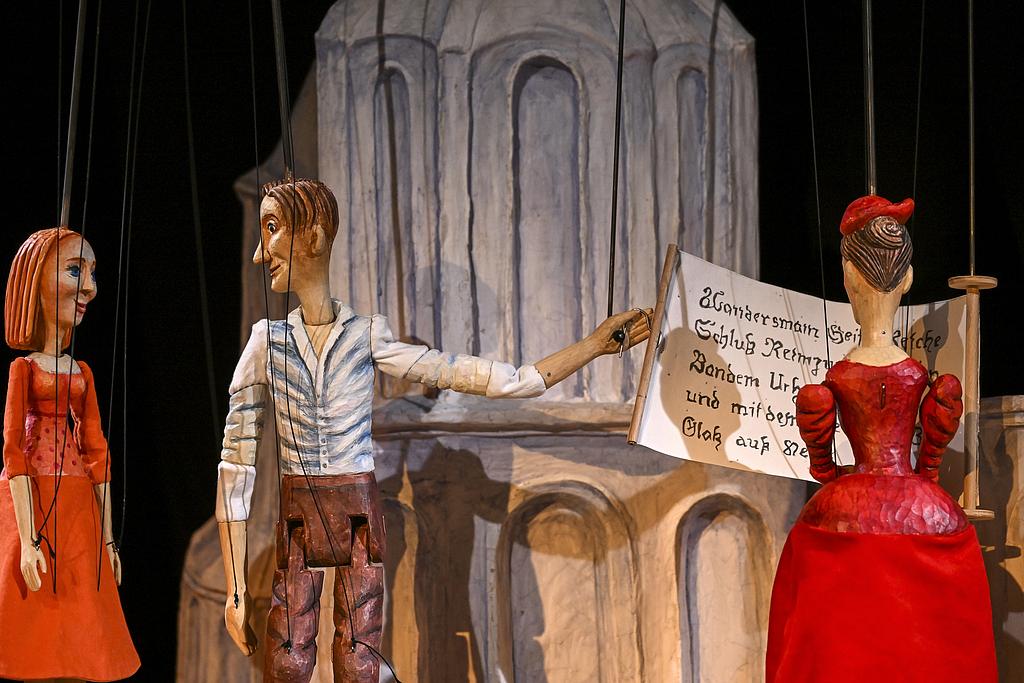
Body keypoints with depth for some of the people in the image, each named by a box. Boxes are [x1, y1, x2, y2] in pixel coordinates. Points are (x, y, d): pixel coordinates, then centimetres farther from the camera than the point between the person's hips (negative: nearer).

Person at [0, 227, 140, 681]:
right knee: (37, 635, -4)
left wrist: (107, 537, 11)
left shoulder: (81, 373, 12)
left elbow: (96, 453, 13)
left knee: (74, 640, 6)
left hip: (78, 511, 6)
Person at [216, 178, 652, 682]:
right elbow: (235, 471, 0)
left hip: (360, 518, 0)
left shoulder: (368, 339, -2)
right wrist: (236, 591, -2)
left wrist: (598, 343, -2)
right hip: (298, 522, 0)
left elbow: (493, 380, -1)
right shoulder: (266, 344, -1)